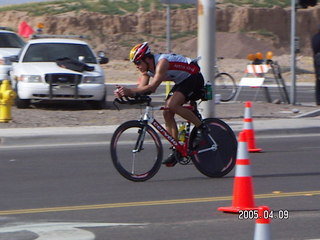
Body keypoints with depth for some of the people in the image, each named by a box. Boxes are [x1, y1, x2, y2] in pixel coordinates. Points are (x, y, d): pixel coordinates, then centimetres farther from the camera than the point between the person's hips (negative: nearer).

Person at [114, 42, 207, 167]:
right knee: (167, 114, -1)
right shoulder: (146, 69, -1)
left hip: (194, 78, -10)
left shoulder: (162, 62, -30)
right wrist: (124, 92, -28)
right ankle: (176, 151, 6)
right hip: (181, 82, 10)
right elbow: (141, 88, -10)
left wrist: (130, 91, -47)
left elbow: (152, 87, -40)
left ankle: (202, 127, -15)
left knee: (172, 105, -29)